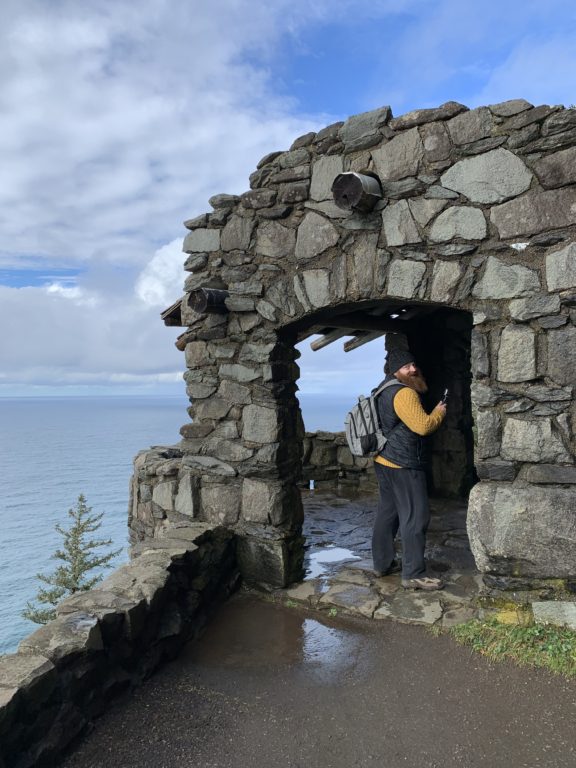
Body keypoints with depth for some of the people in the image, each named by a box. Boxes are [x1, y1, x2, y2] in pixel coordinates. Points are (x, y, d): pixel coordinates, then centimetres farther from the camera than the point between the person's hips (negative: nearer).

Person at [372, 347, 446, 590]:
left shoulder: (385, 390, 14)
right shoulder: (405, 393, -18)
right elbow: (422, 426, -23)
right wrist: (438, 413, -4)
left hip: (384, 461, 10)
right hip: (403, 465, -10)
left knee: (387, 512, 16)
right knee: (415, 517, -4)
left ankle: (382, 563, 25)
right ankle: (413, 575, 0)